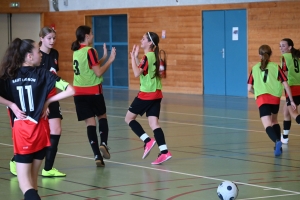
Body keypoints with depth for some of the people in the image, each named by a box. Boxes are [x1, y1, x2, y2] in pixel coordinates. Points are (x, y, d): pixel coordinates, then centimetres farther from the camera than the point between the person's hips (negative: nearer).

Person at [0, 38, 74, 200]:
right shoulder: (42, 74, -3)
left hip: (20, 130, 0)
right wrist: (47, 101, -1)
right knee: (33, 176, 17)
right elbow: (70, 90, -10)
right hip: (40, 129, 0)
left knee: (24, 179, -2)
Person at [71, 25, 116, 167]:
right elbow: (99, 72, -15)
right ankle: (103, 143, -5)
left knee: (90, 122, 2)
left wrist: (104, 57, 17)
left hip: (79, 92, 5)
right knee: (102, 117, 17)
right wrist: (110, 60, -8)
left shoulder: (76, 51, 10)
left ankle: (97, 156, -5)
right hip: (93, 91, -5)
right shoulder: (90, 51, -12)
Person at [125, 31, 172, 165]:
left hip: (146, 94, -9)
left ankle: (148, 141, -5)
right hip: (156, 94, 9)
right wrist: (136, 57, 16)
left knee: (129, 118, 5)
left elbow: (137, 73, -23)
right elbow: (141, 71, 23)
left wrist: (133, 57, -15)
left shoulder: (147, 57, -15)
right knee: (153, 123, 2)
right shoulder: (153, 56, 13)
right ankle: (164, 152, -10)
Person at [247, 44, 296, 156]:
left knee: (268, 125, -12)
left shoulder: (255, 68, 14)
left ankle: (277, 141, -41)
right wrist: (291, 101, 12)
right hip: (275, 98, 2)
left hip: (261, 99, -2)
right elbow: (286, 85, 5)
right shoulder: (276, 67, 10)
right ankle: (278, 146, 21)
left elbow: (249, 88, 14)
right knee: (274, 120, 28)